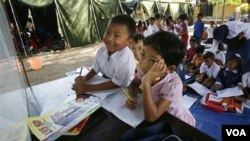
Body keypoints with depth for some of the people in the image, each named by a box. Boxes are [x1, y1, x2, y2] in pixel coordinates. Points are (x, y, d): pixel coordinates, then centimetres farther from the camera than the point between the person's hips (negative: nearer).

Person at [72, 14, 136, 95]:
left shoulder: (126, 59, -30)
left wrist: (88, 88, -25)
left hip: (121, 91, -5)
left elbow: (117, 84, -25)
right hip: (105, 83, 5)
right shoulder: (101, 50, -7)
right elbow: (96, 68, 8)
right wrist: (85, 78, -12)